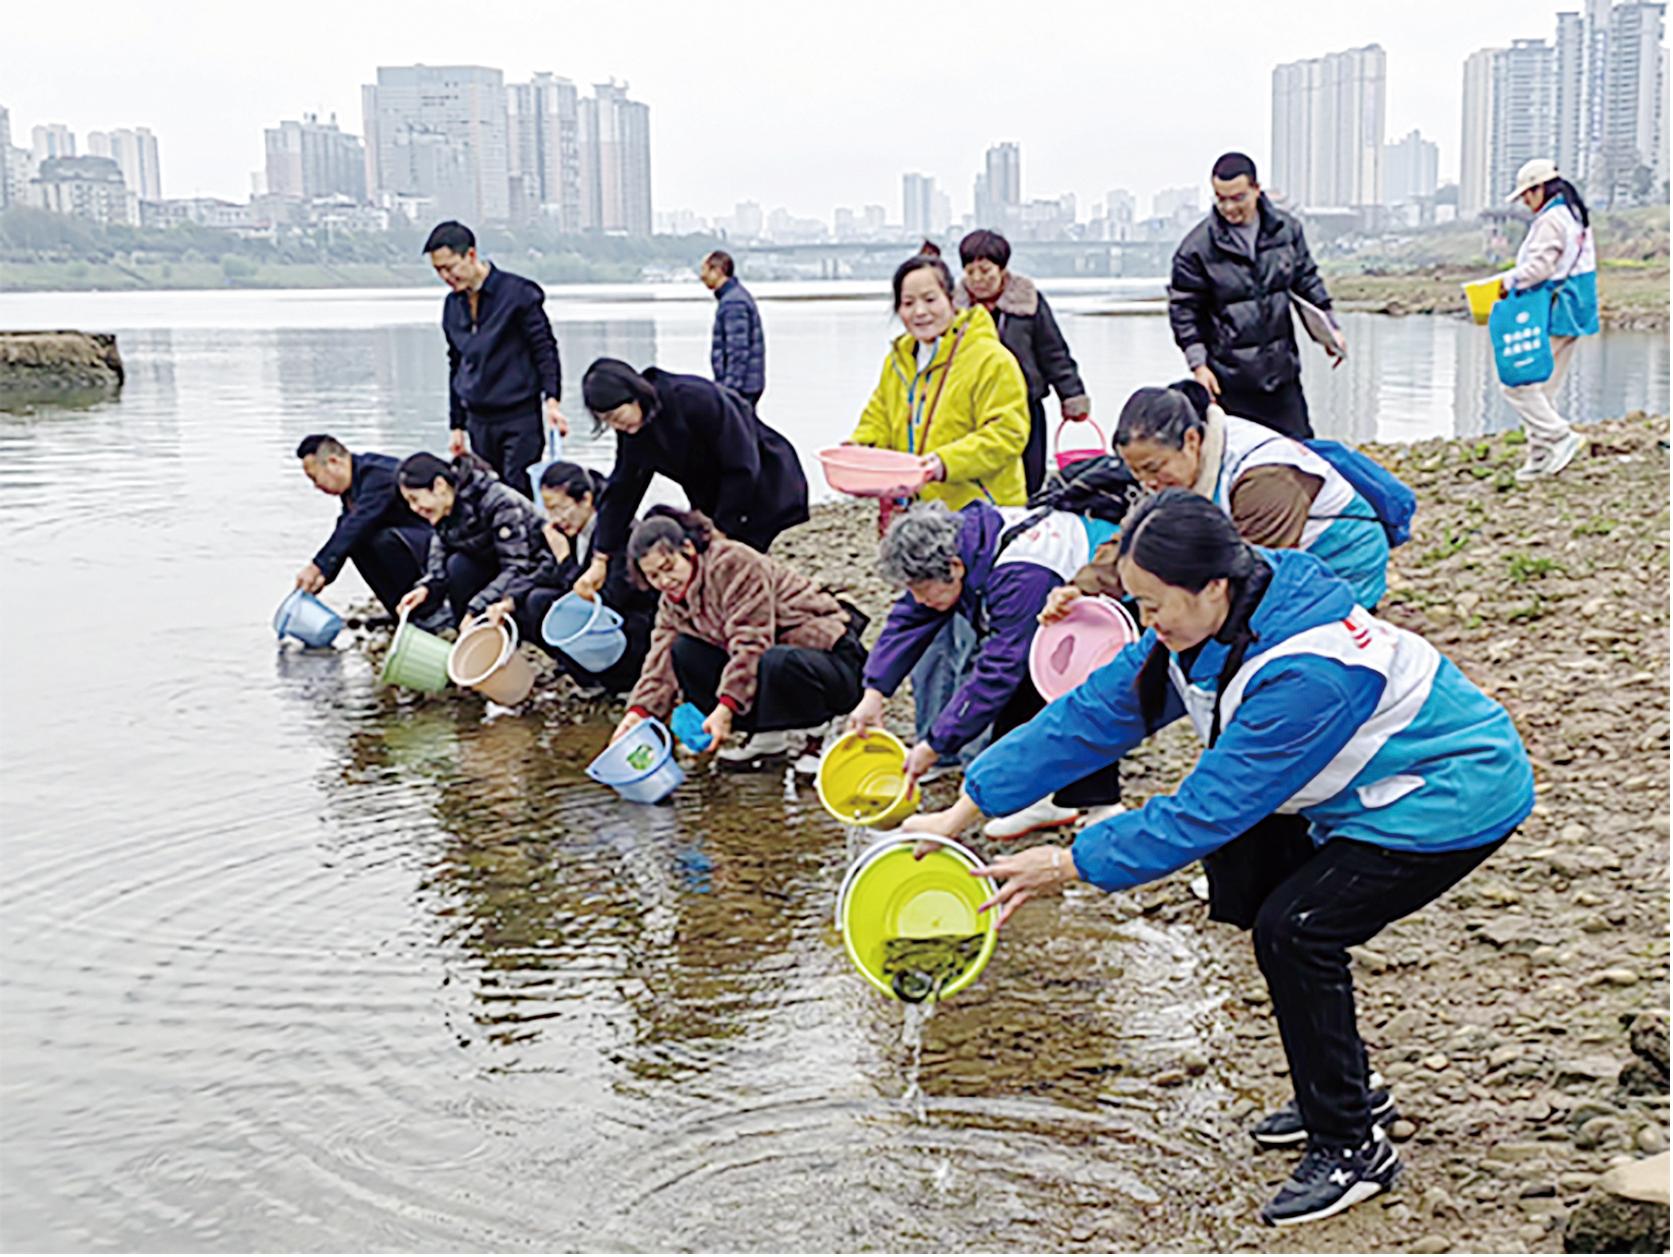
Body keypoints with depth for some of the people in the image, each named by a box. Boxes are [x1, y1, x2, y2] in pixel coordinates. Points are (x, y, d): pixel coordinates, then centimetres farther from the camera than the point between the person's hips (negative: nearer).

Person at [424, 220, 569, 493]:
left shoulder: (517, 293, -7)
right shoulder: (453, 305, 11)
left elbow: (545, 349, -6)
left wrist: (552, 400, -19)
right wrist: (457, 426, 18)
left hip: (520, 418, -6)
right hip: (478, 422, 6)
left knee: (519, 494, -10)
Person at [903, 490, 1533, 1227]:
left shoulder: (1307, 674, -36)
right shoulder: (1203, 627, -9)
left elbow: (1209, 808, -31)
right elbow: (1096, 714, -7)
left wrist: (1072, 864, -24)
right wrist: (963, 812, -8)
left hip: (1454, 795, -9)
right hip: (1371, 791, 9)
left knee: (1295, 927, -17)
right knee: (1260, 890, 8)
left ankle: (1352, 1148, -2)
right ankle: (1340, 1092, 24)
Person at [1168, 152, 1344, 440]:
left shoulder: (1286, 229, 2)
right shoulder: (1196, 246, -10)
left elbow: (1307, 280, 17)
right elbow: (1184, 309, -5)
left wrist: (1329, 327, 14)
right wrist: (1198, 364, -10)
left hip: (1282, 371, 4)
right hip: (1229, 377, -4)